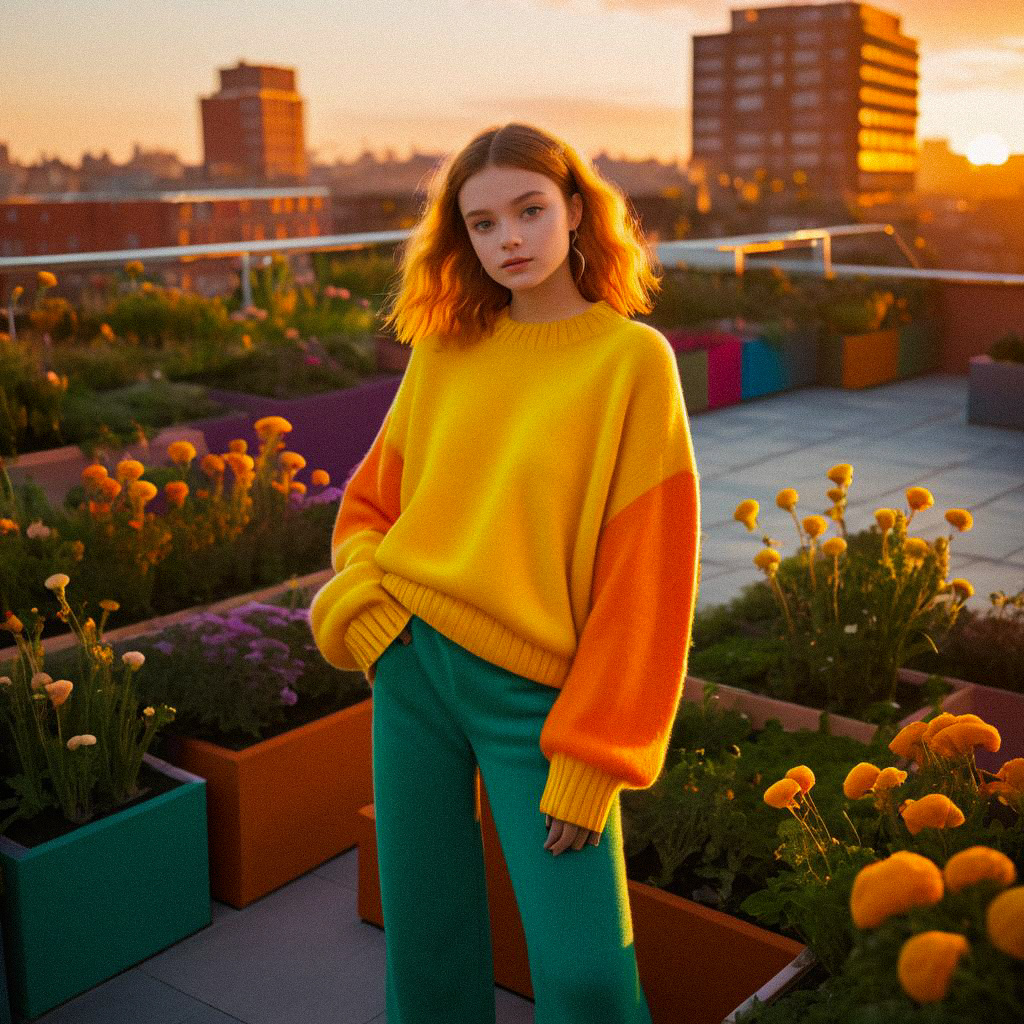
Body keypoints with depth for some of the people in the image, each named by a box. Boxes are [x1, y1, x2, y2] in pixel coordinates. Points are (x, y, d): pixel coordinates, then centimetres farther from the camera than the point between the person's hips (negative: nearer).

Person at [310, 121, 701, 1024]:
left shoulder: (631, 358, -8)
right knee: (426, 936, 15)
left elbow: (646, 575, -10)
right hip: (410, 665, 4)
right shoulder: (442, 349, 5)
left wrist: (591, 756, -12)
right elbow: (372, 494, 15)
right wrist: (358, 583, -6)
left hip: (535, 693, -4)